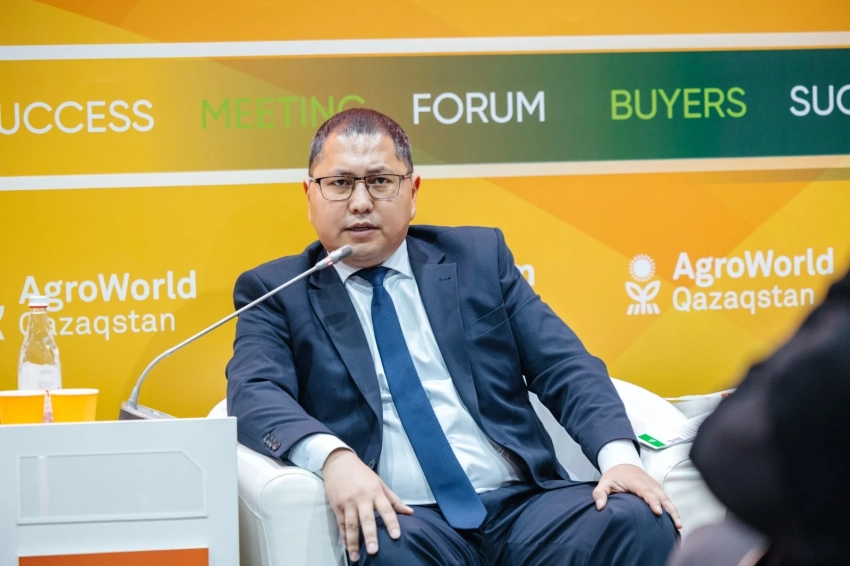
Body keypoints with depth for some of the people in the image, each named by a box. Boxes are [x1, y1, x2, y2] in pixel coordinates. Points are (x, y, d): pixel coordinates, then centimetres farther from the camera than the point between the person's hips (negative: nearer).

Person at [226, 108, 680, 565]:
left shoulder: (479, 257, 15)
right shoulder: (275, 290, 10)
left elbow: (564, 367, 9)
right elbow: (255, 393, -6)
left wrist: (619, 455, -10)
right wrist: (333, 456, -27)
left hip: (523, 502, 3)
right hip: (398, 516, -2)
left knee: (640, 521, -26)